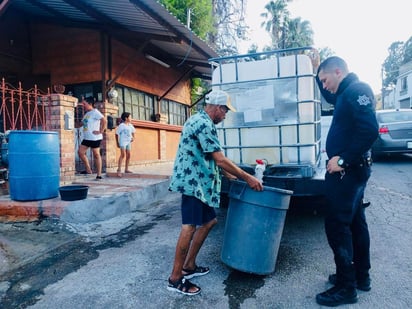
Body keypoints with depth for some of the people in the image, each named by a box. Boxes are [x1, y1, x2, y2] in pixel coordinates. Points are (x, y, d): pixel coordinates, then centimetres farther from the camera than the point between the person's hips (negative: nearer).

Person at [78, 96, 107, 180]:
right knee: (80, 152, 5)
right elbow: (83, 123, 29)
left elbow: (104, 121, -24)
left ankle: (99, 175, 6)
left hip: (95, 138, -9)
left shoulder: (95, 112, -11)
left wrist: (101, 131, -22)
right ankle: (88, 170, 15)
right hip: (86, 138, 9)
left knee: (96, 155, -2)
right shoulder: (87, 113, 16)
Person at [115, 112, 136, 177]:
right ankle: (119, 170, -14)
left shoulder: (130, 125, 9)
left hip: (128, 142, 7)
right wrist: (117, 143, -6)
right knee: (123, 155, -16)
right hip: (122, 142, -7)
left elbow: (133, 132, 24)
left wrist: (133, 137, 5)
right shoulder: (121, 125, -9)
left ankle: (126, 169, 17)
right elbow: (117, 134, -6)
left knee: (128, 155, 7)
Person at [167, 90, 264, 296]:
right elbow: (220, 159, -20)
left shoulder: (199, 121, 19)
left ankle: (189, 266, 24)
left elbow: (211, 159, 22)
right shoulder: (204, 124, -15)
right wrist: (247, 178, -14)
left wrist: (231, 176, 21)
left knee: (209, 221, 15)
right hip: (193, 182, -11)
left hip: (197, 182, 11)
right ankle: (175, 278, 3)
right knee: (190, 227, -8)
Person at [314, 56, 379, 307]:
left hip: (348, 170, -10)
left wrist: (343, 159, -24)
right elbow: (329, 97, 35)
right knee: (355, 221, 16)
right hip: (351, 169, 10)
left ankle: (346, 287, 7)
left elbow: (370, 131, -27)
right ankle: (361, 276, 30)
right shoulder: (347, 93, 13)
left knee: (337, 224, -5)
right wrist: (318, 73, 24)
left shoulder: (358, 90, -15)